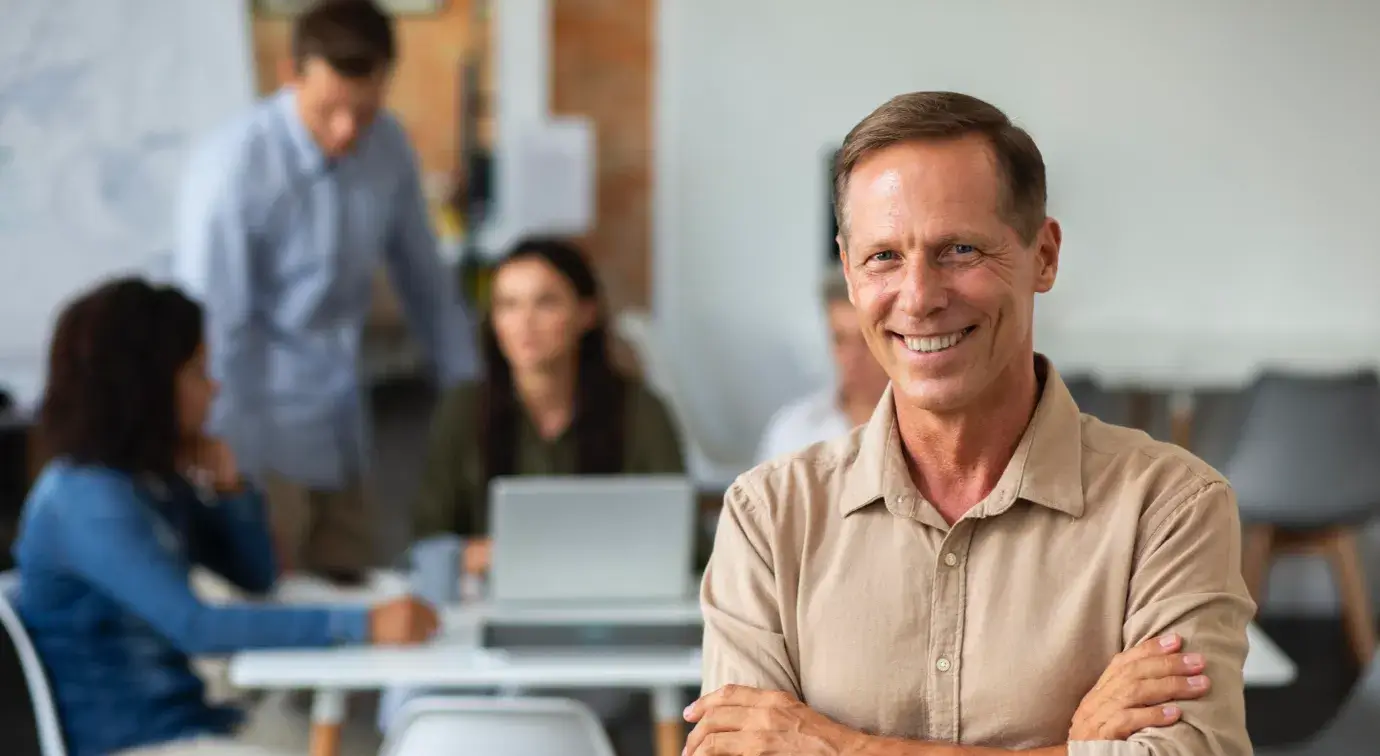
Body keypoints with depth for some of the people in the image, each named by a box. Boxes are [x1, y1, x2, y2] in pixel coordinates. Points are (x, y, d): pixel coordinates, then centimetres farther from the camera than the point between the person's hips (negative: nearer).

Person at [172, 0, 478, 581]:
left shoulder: (387, 148, -2)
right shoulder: (235, 169, -19)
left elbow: (425, 282, 10)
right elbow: (210, 331, -18)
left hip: (339, 441, 6)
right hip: (259, 444, -6)